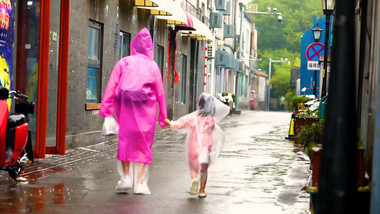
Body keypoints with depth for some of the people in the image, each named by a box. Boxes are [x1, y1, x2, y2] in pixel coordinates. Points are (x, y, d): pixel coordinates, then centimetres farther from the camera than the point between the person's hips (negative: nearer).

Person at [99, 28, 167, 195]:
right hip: (146, 110, 0)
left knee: (125, 141, 12)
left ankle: (126, 177, 5)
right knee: (143, 145, 5)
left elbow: (112, 86, -4)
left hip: (126, 107, 0)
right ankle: (140, 183, 2)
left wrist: (106, 108, -6)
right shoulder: (153, 66, 6)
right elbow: (160, 92, 6)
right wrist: (163, 116, 10)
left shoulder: (123, 63, 5)